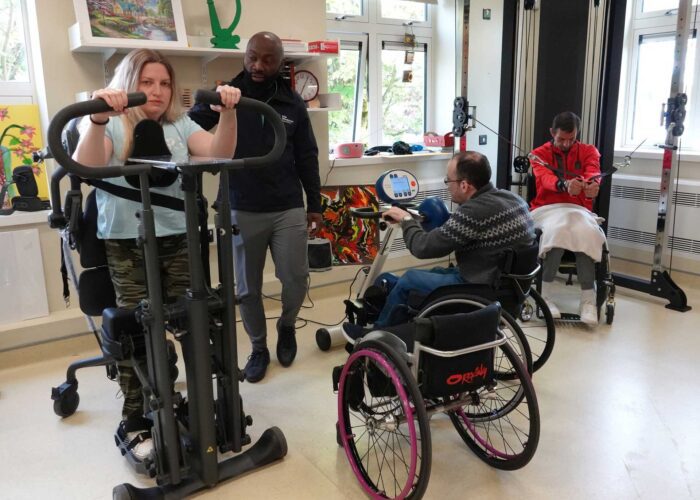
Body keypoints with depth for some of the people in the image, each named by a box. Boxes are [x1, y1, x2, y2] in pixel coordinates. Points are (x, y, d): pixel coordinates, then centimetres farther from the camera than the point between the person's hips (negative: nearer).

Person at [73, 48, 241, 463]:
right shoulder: (111, 126, 2)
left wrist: (229, 112, -24)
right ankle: (134, 421, 15)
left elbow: (220, 153, -7)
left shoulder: (180, 125, 11)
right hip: (125, 245, -3)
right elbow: (86, 168, -18)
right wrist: (99, 120, -34)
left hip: (178, 240, 3)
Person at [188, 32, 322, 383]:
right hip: (242, 211, -1)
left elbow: (307, 157, 10)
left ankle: (286, 326, 31)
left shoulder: (292, 103, 6)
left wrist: (314, 205, 8)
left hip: (289, 209, 1)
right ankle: (258, 348, 28)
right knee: (248, 288, 8)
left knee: (296, 279, -1)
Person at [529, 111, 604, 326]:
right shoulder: (539, 154, 4)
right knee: (558, 230, -36)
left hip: (578, 209, 2)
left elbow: (593, 172, -15)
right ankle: (546, 296, -26)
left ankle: (589, 299, -28)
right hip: (547, 209, -1)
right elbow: (545, 178, -20)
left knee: (586, 234, -34)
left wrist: (592, 185, -42)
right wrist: (565, 185, -44)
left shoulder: (588, 151, 9)